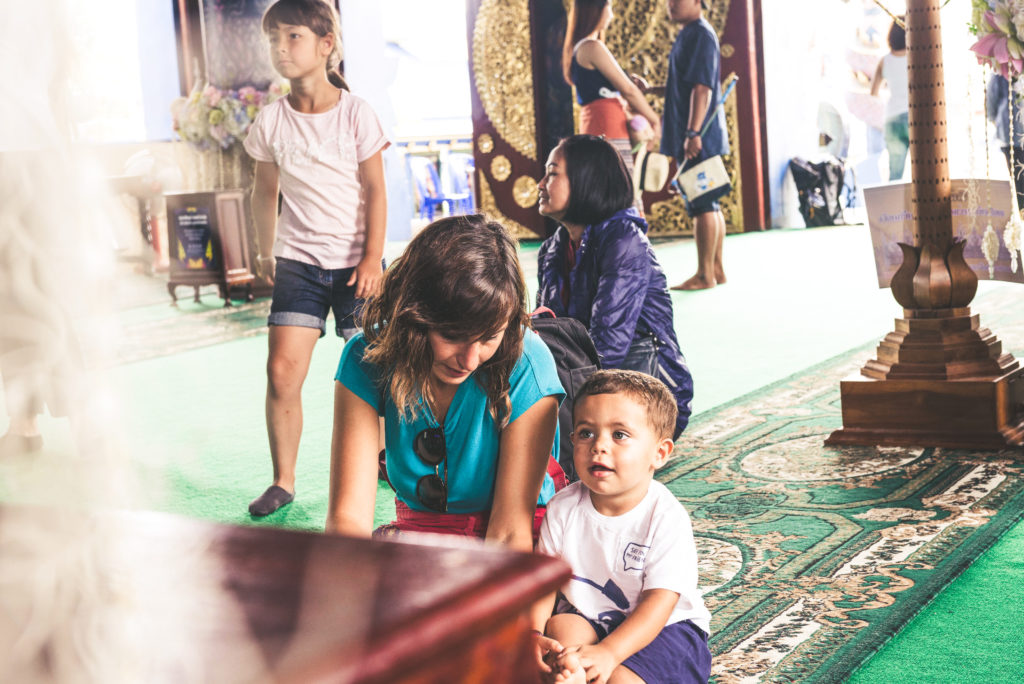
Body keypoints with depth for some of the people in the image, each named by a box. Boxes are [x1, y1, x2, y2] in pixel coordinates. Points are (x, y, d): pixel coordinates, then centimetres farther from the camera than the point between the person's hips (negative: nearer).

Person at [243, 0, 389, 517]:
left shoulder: (355, 114, -6)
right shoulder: (270, 121, 0)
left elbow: (375, 190, -4)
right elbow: (266, 191, 13)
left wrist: (373, 259, -9)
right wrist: (265, 254, 17)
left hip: (355, 261, -1)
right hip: (298, 260, 2)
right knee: (282, 371, -8)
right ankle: (283, 481, 4)